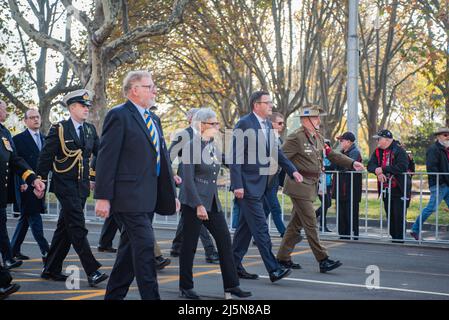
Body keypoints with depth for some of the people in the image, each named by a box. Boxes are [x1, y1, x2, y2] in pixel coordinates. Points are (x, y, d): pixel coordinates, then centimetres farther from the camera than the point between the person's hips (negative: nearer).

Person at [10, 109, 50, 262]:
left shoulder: (44, 138, 15)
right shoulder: (18, 139, -5)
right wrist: (21, 183, -17)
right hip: (27, 186, -7)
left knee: (26, 219, 13)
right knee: (35, 219, -8)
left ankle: (14, 250, 23)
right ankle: (46, 253, -11)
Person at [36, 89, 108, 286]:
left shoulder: (90, 130, 11)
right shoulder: (59, 129, -5)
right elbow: (45, 157, -4)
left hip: (82, 185, 6)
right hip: (65, 184, -6)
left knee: (65, 228, 11)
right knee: (78, 228, -11)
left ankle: (51, 269, 21)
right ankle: (92, 272, -13)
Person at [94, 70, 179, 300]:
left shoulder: (153, 119, 18)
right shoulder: (119, 115, -8)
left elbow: (162, 158, 20)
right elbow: (106, 158, -13)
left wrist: (171, 193, 18)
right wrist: (103, 197, -18)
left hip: (148, 198, 9)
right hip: (129, 195, -9)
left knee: (131, 247, 13)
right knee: (144, 245, -11)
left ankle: (114, 295, 23)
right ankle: (150, 296, -7)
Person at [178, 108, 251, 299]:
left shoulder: (214, 146, 11)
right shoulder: (191, 146, -11)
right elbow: (188, 179, -15)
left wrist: (210, 201, 18)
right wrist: (198, 205, -20)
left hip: (212, 200, 7)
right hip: (194, 201, -7)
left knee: (225, 240, 2)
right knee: (190, 244, 2)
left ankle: (231, 285, 7)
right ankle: (185, 287, 14)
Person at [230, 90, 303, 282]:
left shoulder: (268, 126, 13)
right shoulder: (244, 124, -12)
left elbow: (276, 152, 18)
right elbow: (235, 156, -15)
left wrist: (292, 170, 6)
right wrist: (237, 185, -20)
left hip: (261, 184, 9)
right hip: (248, 185, -9)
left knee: (246, 226, 13)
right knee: (260, 227, -8)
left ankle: (235, 265, 21)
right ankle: (273, 270, -8)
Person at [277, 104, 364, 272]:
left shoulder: (318, 138, 13)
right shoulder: (296, 138, -14)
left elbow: (332, 154, 18)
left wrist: (352, 163, 8)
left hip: (311, 187, 9)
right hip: (299, 187, -9)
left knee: (296, 223, 12)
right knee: (310, 223, -7)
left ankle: (283, 257, 20)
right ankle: (323, 260, -6)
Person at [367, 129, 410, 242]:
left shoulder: (399, 150, -11)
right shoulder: (378, 151, 10)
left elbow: (402, 167, -24)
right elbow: (370, 165, 3)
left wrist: (383, 169, -22)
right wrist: (377, 171, -19)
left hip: (399, 189, -7)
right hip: (385, 190, 7)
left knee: (399, 216, -5)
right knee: (390, 216, 12)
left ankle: (399, 239, 2)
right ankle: (393, 237, 21)